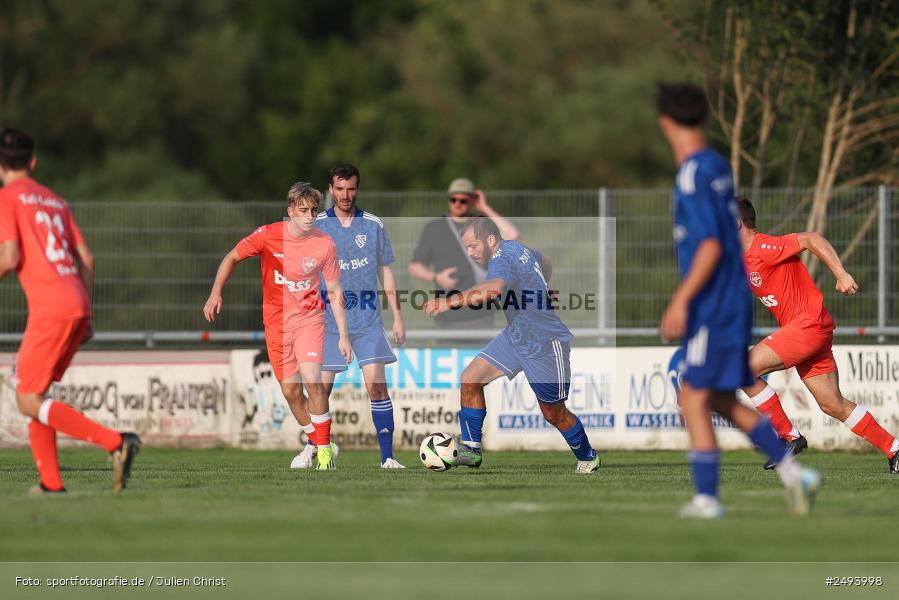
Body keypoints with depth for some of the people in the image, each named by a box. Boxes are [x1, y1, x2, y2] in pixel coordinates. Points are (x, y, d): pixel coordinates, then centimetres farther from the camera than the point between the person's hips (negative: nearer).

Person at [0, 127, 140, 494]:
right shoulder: (55, 201, 21)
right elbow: (86, 259, 18)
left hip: (49, 308, -8)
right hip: (77, 304, 8)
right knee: (33, 393, 16)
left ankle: (115, 442, -19)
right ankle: (50, 482, 10)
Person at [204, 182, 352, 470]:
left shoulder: (324, 243, -9)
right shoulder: (268, 235, -11)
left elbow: (335, 291, 0)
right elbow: (232, 258, 0)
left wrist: (343, 335, 0)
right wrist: (216, 293, -14)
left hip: (309, 317, -1)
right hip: (276, 322, 1)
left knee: (311, 379, -21)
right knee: (290, 391, 3)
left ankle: (325, 449, -9)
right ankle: (315, 444, 23)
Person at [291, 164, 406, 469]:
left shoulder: (373, 226, 5)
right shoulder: (315, 226, 2)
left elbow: (386, 272, 11)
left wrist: (397, 316, 7)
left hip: (368, 321, 0)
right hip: (328, 321, 0)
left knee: (377, 386, -10)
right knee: (321, 389, 1)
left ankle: (387, 457, -7)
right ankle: (312, 447, 24)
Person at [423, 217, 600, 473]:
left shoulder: (503, 260, -27)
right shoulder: (517, 248, 1)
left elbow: (493, 288, -51)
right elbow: (545, 262, 22)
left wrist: (450, 302, -56)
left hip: (546, 346, -9)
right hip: (515, 337, 9)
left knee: (554, 413, 6)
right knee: (470, 380, -4)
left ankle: (588, 458, 30)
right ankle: (471, 450, 2)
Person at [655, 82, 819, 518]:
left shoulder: (693, 176, -15)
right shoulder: (717, 168, 13)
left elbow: (711, 246, -22)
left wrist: (680, 302, -22)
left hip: (712, 307, -9)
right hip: (732, 303, 9)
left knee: (693, 399, -4)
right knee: (720, 401, 13)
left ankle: (706, 498, -4)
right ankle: (793, 473, 10)